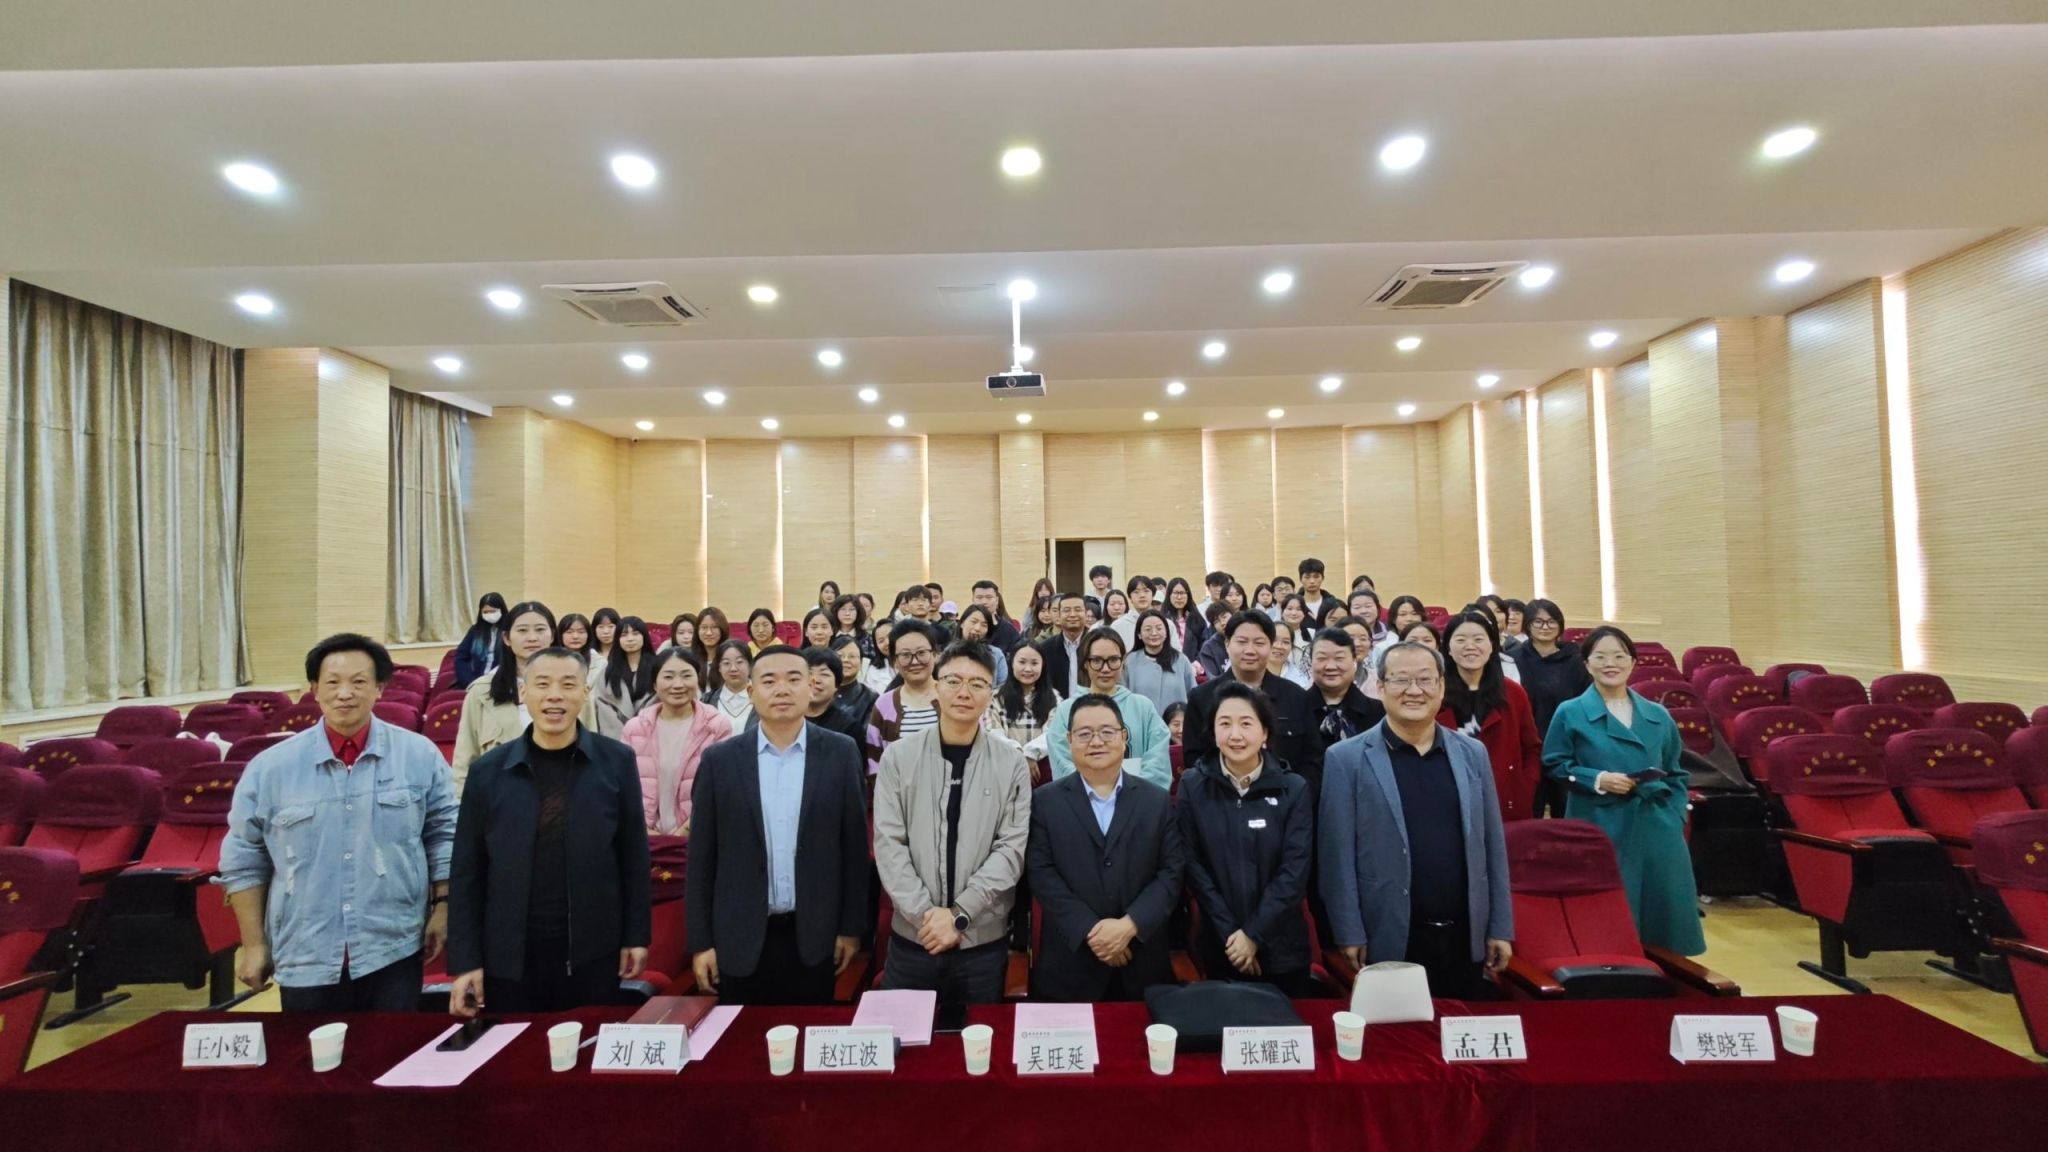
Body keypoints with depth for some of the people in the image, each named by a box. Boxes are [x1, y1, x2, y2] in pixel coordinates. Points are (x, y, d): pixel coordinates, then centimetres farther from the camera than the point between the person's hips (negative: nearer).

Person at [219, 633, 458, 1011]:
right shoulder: (270, 767, -3)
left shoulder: (419, 755, -5)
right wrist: (254, 943, 4)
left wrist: (442, 906, -1)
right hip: (305, 959, 1)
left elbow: (444, 835, 2)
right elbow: (244, 859, 4)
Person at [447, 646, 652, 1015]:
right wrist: (465, 959, 0)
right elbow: (466, 872, 1)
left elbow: (634, 853, -1)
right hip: (508, 958, 1)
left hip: (593, 954, 0)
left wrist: (636, 935, 0)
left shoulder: (617, 761, -6)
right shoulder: (487, 770, -3)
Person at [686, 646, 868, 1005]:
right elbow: (701, 858, 1)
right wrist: (700, 941, 0)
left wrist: (851, 926, 1)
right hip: (740, 938, 0)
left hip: (813, 936, 0)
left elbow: (854, 845, 0)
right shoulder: (719, 759, -3)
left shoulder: (840, 753, -4)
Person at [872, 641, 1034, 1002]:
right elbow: (888, 844, -4)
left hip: (984, 939, 0)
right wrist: (925, 914, -12)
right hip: (911, 935, 0)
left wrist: (959, 913, -13)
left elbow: (1012, 848, -7)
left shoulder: (1011, 762, -3)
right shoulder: (899, 756, -2)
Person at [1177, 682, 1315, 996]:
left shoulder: (1294, 789, -6)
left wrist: (1254, 934, -13)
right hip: (1218, 945, 0)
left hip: (1280, 945, 0)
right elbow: (1192, 864, -6)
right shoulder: (1193, 786, -5)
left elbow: (1295, 870, -8)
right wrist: (1229, 933, -11)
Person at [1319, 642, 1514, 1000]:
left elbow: (1493, 845, 10)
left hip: (1467, 939, 4)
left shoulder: (1472, 753, 6)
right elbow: (1337, 855, -8)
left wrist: (1500, 928, 8)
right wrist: (1350, 936, -9)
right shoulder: (1347, 759, -8)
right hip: (1389, 943, -4)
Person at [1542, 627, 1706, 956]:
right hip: (1600, 834, -4)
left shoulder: (1658, 716, 11)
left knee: (1665, 914, 8)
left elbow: (1676, 775, 16)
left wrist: (1675, 820, 5)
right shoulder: (1570, 713, -2)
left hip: (1657, 833, 4)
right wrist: (1596, 780, -14)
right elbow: (1554, 765, 0)